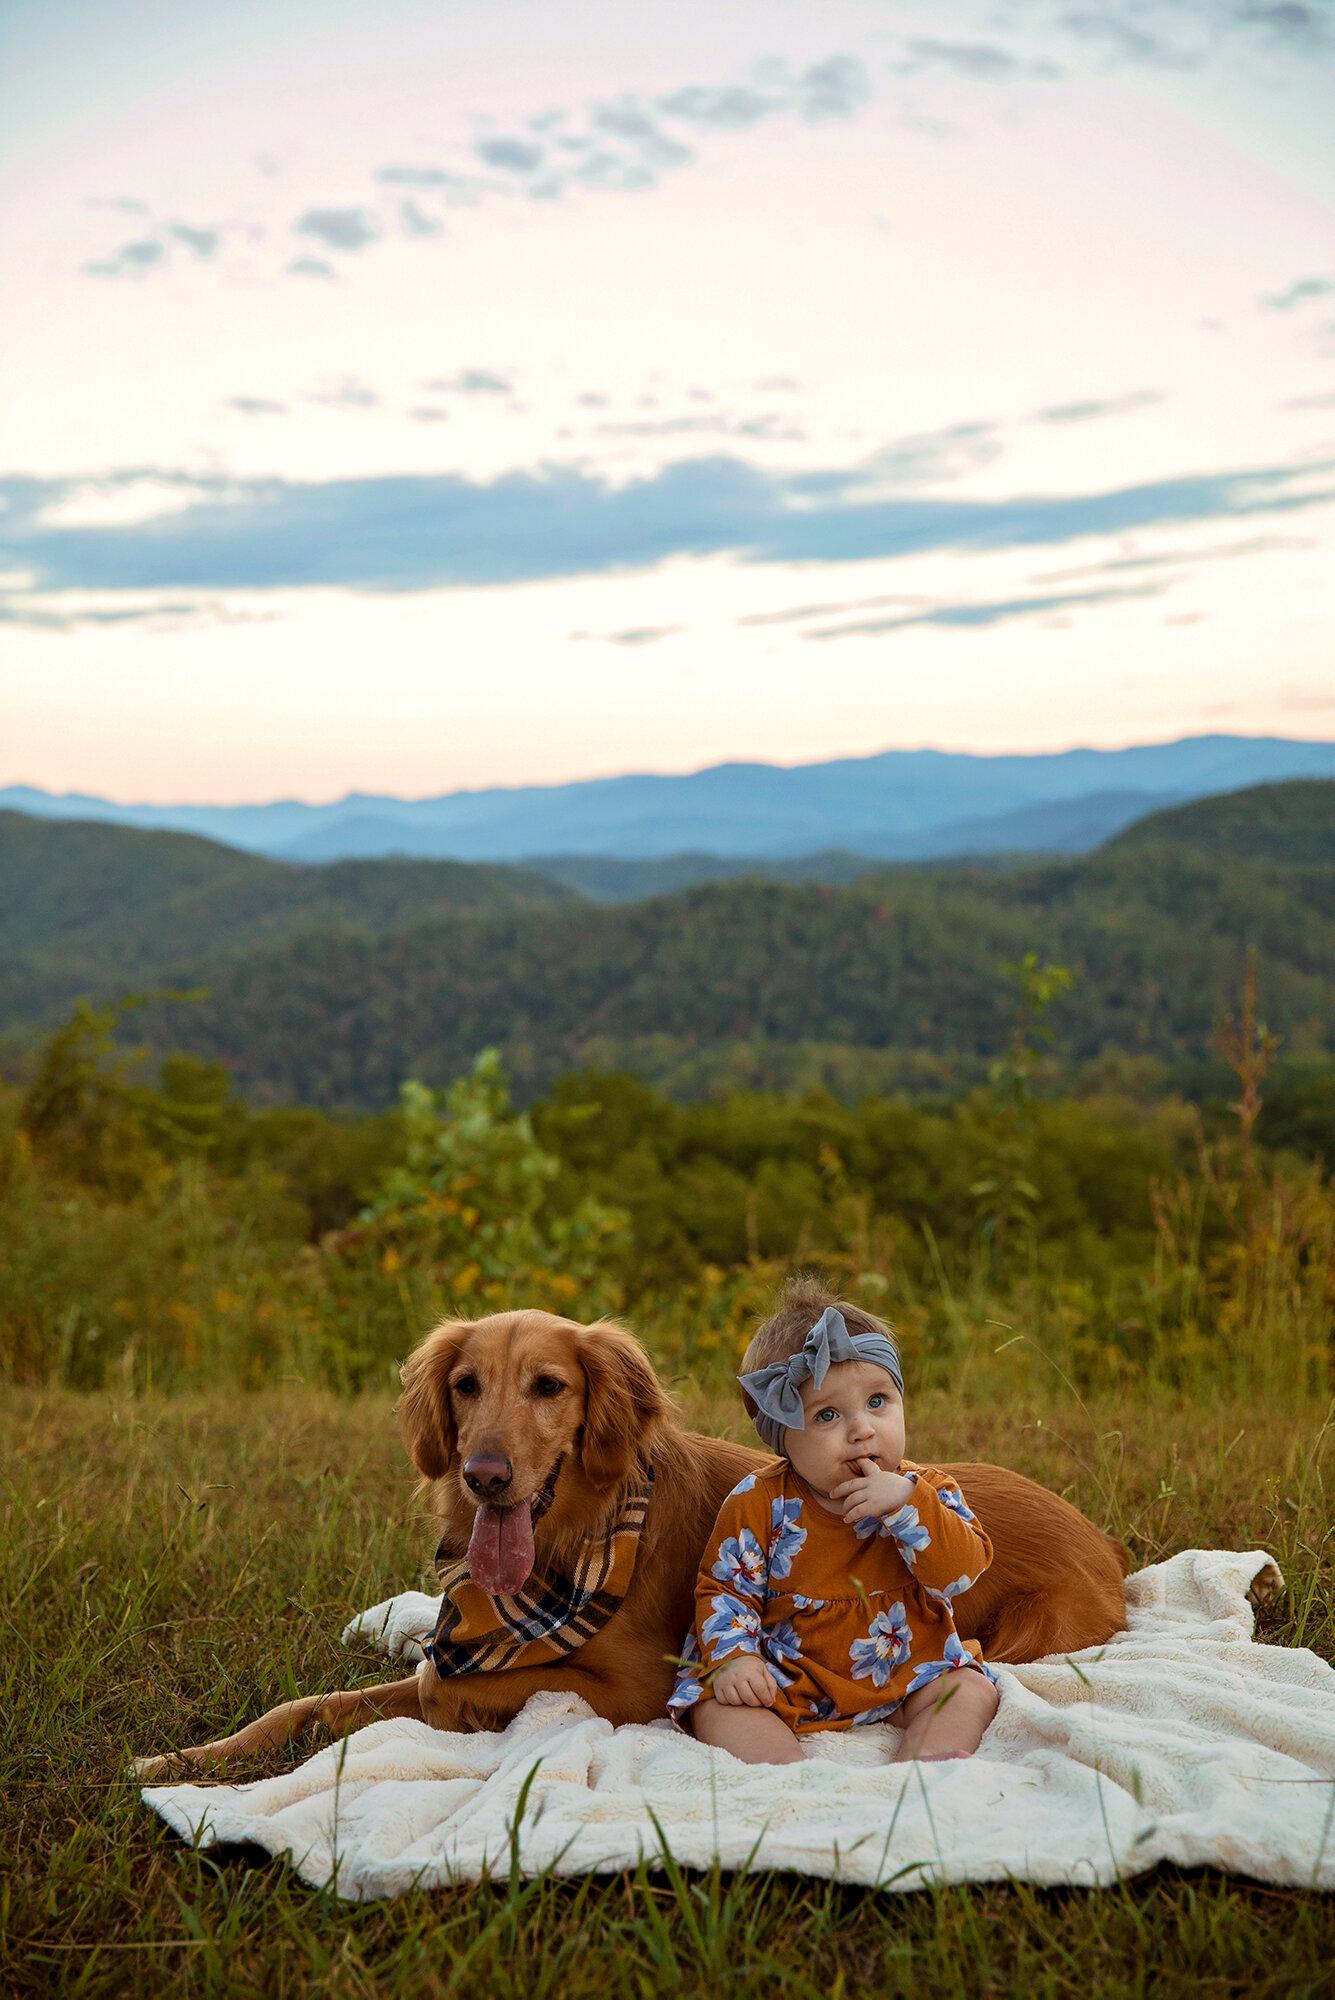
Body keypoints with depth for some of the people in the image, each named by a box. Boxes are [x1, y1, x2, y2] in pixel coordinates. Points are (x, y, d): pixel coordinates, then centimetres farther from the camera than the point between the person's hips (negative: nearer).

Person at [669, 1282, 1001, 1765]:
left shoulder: (926, 1492, -5)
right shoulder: (759, 1506, -8)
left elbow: (963, 1570, -18)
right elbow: (724, 1590, -2)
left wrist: (906, 1505, -28)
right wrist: (733, 1657, -19)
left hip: (905, 1678, 2)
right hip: (788, 1682, -1)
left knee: (971, 1689, -17)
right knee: (716, 1704, -23)